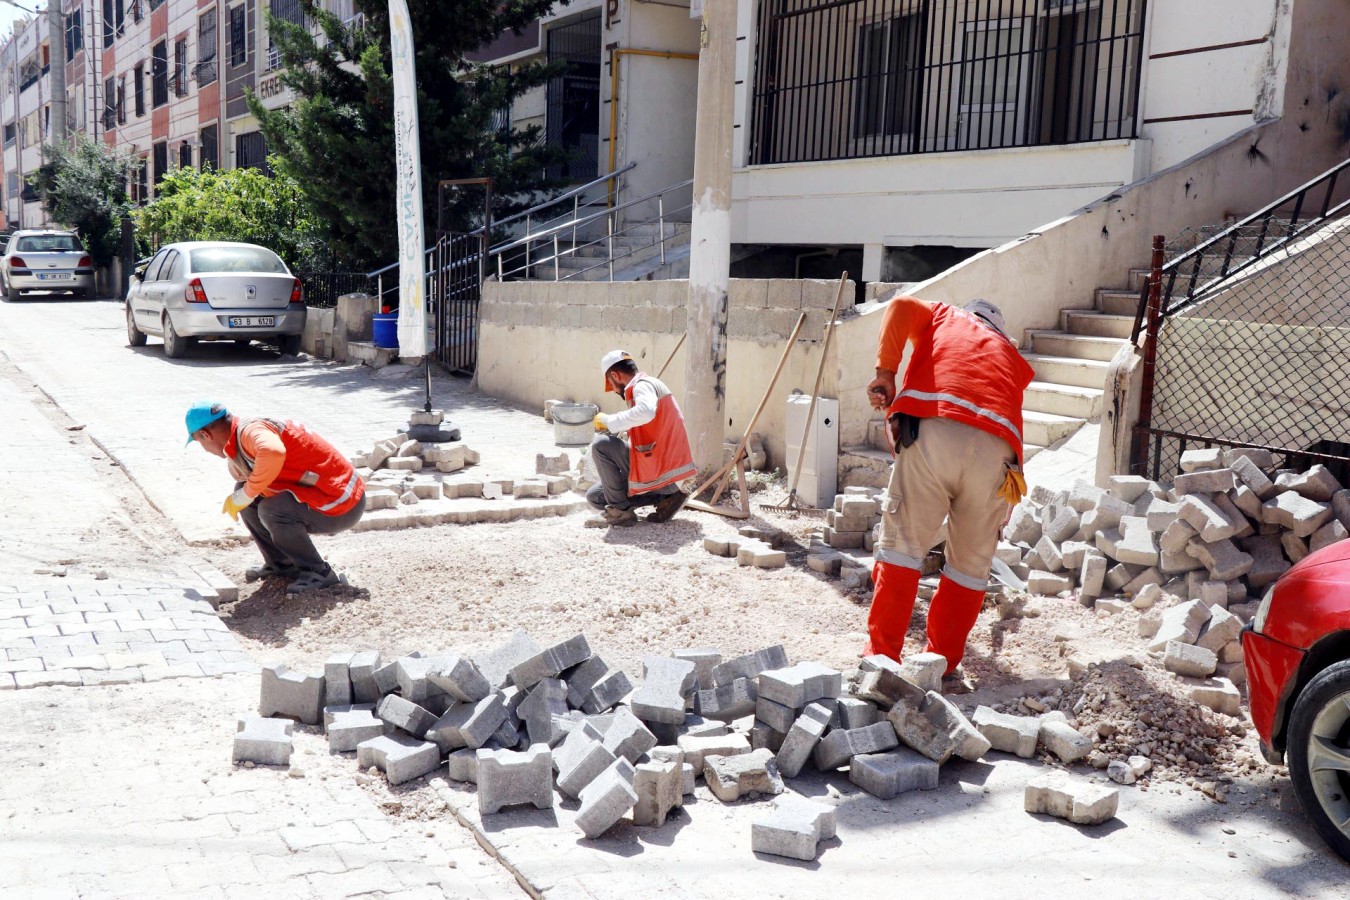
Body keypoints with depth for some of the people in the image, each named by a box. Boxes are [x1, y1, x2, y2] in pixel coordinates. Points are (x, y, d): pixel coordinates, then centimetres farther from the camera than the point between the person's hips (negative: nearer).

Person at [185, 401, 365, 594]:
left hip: (344, 506, -10)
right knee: (243, 489, 8)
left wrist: (244, 496, -31)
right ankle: (280, 565, 16)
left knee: (271, 509, -30)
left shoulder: (251, 431, -21)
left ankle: (318, 573, -10)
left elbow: (273, 452, -44)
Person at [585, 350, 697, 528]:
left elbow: (646, 412, -36)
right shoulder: (649, 386, 21)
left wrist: (609, 421, -25)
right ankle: (664, 497, 7)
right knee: (594, 497, 11)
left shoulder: (643, 385, -11)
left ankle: (619, 511, -7)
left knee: (600, 445, -15)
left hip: (654, 471, -10)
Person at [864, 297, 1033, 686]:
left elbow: (902, 306, 9)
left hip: (935, 432, -2)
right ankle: (944, 664, 16)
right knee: (971, 564, 13)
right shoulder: (1013, 358, 35)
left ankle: (881, 655, 4)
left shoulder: (945, 316, 29)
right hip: (997, 449, 3)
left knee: (902, 544, 4)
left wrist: (885, 372, 8)